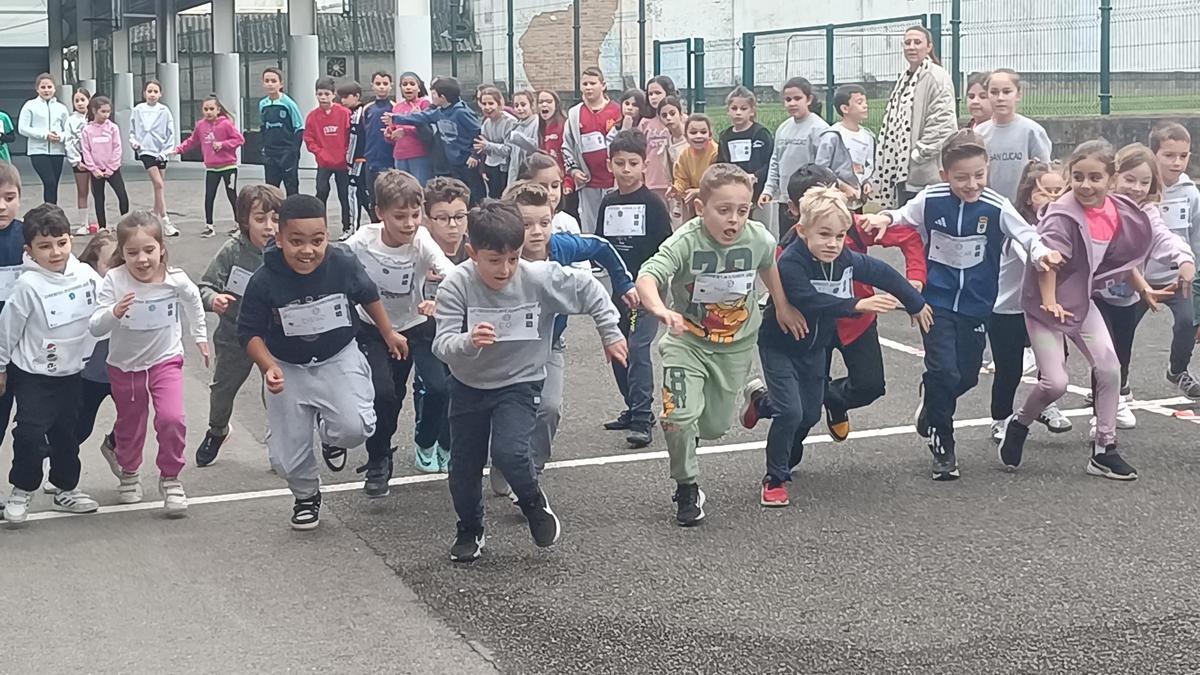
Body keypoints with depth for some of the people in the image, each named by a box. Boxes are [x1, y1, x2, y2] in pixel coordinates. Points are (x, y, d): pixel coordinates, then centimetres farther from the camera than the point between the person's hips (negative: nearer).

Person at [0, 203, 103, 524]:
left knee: (67, 432, 15)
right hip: (33, 374, -4)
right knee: (30, 433, -6)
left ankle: (66, 488, 30)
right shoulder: (28, 285, -20)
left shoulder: (86, 275, -8)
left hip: (71, 371, 4)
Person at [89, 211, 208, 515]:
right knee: (129, 424, 16)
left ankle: (170, 478, 4)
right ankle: (129, 473, 44)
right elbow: (95, 328, -23)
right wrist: (114, 313, -43)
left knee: (171, 419, -17)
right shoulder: (113, 281, -23)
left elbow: (193, 301, 7)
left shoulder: (176, 280, -18)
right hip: (124, 365, 0)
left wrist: (200, 335, 18)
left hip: (166, 360, 0)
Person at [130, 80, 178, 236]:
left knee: (160, 186, 7)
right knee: (159, 184, -14)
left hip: (160, 152, 2)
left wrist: (165, 151, -5)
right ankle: (166, 222, -16)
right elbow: (132, 131, 10)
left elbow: (170, 134, 2)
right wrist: (134, 142, -8)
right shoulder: (138, 110, 0)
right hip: (146, 151, -2)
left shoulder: (164, 111, 0)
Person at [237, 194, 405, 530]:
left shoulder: (344, 264, -20)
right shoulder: (264, 281, -23)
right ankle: (306, 496, 37)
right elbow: (250, 332, -11)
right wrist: (269, 367, -26)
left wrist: (388, 333, 14)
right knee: (286, 458, 2)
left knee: (355, 428, -23)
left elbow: (368, 295, 2)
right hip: (288, 369, 0)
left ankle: (330, 433, 16)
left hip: (339, 358, 0)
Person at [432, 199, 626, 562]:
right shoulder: (456, 285, -23)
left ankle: (534, 503, 10)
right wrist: (468, 342, -49)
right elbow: (442, 345, -28)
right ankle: (470, 530, 36)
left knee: (508, 452, -22)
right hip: (469, 385, 2)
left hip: (519, 382, -2)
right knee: (463, 466, 9)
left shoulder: (540, 278, -22)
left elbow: (589, 289, -6)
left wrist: (611, 334, -1)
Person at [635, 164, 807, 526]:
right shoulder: (687, 241, -27)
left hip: (736, 346, 3)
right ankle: (687, 489, 5)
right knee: (679, 416, -20)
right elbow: (646, 276, -40)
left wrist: (783, 306, 16)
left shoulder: (759, 238, -15)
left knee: (714, 426, 11)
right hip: (688, 340, -3)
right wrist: (660, 309, -59)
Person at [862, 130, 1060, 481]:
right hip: (937, 299, -2)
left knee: (967, 376, 10)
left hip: (976, 304, 2)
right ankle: (942, 446, 6)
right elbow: (903, 216, 8)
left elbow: (1026, 234, -11)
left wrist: (1041, 252, -31)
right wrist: (885, 218, -12)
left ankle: (931, 399, 44)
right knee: (944, 370, -12)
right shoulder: (931, 200, -9)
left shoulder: (997, 207, -13)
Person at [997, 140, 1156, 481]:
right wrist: (1050, 302, -34)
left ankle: (1103, 449, 11)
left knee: (1109, 368, -1)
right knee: (1056, 382, -10)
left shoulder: (1119, 212, -3)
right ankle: (1018, 425, 20)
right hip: (1046, 304, -6)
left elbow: (1123, 254, 15)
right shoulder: (1063, 215, -24)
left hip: (1080, 299, 6)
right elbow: (1048, 262, -28)